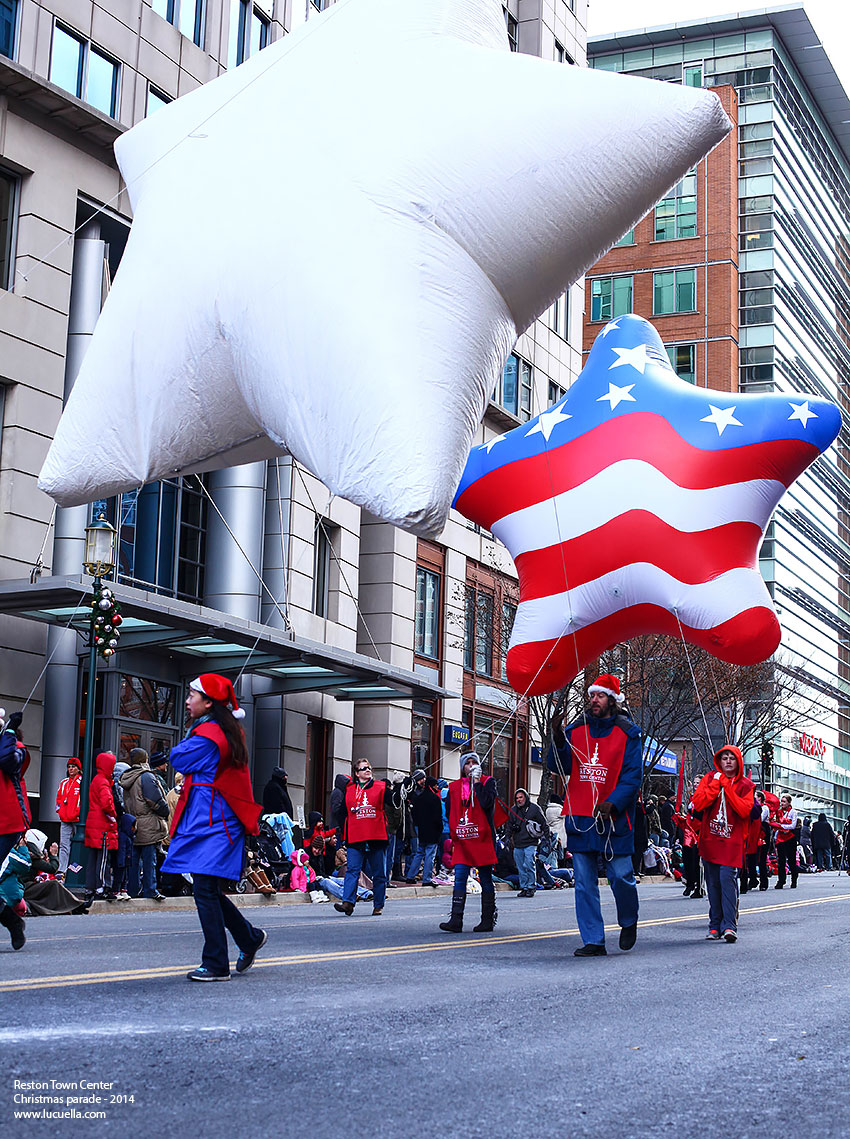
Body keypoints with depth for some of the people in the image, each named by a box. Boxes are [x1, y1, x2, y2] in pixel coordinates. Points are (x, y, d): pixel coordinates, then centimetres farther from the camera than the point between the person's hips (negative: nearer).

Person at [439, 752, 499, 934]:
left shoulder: (488, 782, 3)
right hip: (462, 840, 3)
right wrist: (452, 836, 12)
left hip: (483, 839, -3)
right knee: (459, 878, -7)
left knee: (486, 880, 3)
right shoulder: (454, 787, 14)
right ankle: (456, 920, -12)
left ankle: (488, 920, 11)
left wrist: (477, 782, -11)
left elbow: (487, 803, -16)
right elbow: (451, 813, 19)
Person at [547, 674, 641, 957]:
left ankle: (629, 922, 27)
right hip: (580, 816, 3)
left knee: (620, 876, -3)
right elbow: (560, 767, 6)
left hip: (614, 817, -3)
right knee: (584, 882, 3)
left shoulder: (627, 733, 1)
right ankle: (593, 941, 8)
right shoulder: (575, 730, 11)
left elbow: (632, 777, -4)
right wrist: (558, 741, -12)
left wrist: (612, 803, -18)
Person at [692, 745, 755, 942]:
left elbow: (744, 810, -10)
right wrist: (716, 784, -9)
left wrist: (727, 786, -11)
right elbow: (698, 804, -4)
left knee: (727, 878, -16)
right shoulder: (710, 778, 9)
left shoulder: (745, 785, 6)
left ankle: (729, 926, -18)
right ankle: (715, 926, 11)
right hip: (709, 839, 2)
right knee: (713, 882, 4)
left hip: (732, 841, -2)